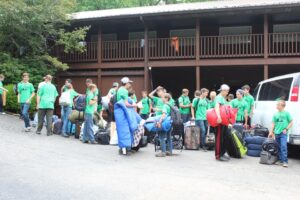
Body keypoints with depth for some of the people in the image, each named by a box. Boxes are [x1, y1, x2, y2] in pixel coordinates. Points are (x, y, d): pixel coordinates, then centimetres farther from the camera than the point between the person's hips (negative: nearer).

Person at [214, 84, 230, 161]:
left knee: (224, 138, 13)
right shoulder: (219, 97, -9)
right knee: (219, 138, -9)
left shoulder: (224, 98, 20)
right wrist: (219, 117, -38)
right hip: (220, 120, -10)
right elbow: (217, 107, -24)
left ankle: (222, 153, 21)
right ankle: (218, 155, -7)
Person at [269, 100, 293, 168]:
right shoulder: (276, 114, 9)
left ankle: (285, 161, -12)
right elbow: (273, 124, 12)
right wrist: (271, 132, 6)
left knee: (283, 146, -14)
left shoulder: (286, 113, -2)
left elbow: (291, 123, 0)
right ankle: (280, 160, 19)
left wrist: (286, 129, -9)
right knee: (279, 147, 10)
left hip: (283, 133, -5)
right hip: (276, 133, 5)